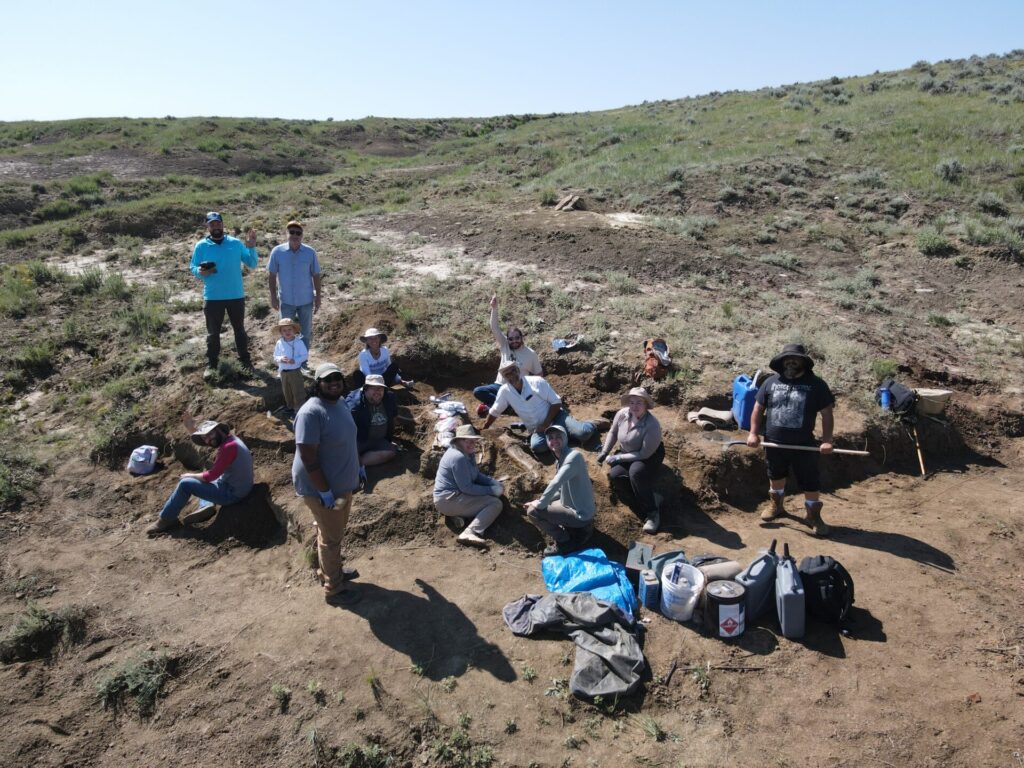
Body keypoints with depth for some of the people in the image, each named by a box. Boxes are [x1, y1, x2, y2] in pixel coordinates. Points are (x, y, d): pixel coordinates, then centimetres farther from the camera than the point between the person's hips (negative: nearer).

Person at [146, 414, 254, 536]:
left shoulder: (229, 447, -24)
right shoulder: (230, 439, 6)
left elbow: (211, 475, -21)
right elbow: (202, 436, 22)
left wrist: (190, 475, -3)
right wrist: (191, 428, 4)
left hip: (231, 493, -10)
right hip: (237, 488, 10)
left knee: (185, 484, -6)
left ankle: (166, 519, 9)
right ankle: (206, 507, 7)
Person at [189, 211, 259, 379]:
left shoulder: (236, 243, -1)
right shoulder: (201, 246, -2)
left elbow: (252, 264, -1)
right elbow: (192, 267, 3)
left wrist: (251, 247, -16)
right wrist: (200, 272, -19)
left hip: (236, 295, 1)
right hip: (212, 297, 0)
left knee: (239, 329, 13)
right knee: (213, 332, 8)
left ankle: (245, 360, 25)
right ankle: (211, 364, 18)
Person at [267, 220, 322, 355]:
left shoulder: (310, 252, -7)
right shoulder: (277, 251, -8)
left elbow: (316, 275, -1)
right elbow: (271, 275, -1)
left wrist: (318, 297, 0)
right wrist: (273, 296, -3)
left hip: (306, 300, 0)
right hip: (286, 300, 0)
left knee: (306, 333, 11)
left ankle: (303, 361, 26)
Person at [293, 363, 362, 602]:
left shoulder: (339, 403, 2)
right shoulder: (311, 412, -27)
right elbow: (308, 457, -28)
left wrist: (358, 466, 20)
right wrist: (324, 491, -25)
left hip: (343, 483, 9)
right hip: (322, 488, -9)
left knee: (336, 532, 25)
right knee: (331, 538, 7)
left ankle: (332, 569, 45)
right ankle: (333, 588, 24)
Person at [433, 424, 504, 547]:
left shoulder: (468, 454, 9)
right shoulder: (459, 457, -22)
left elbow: (477, 475, 17)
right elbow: (467, 488, -23)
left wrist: (496, 484, 0)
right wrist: (492, 490, -14)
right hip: (449, 500, -10)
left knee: (496, 492, 16)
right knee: (495, 503, -17)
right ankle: (470, 533, -34)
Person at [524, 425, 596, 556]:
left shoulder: (574, 456, -23)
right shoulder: (562, 458, 7)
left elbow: (555, 484, -34)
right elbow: (561, 489, 15)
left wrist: (540, 504, -20)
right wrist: (541, 500, 4)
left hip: (580, 514, -10)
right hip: (576, 508, 10)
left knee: (533, 511, -12)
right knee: (536, 504, 24)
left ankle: (565, 543, 3)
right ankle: (576, 529, 17)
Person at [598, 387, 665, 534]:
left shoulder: (652, 425, -32)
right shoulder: (622, 414, -16)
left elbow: (644, 454, -27)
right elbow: (613, 432, 4)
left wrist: (617, 458, -24)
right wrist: (605, 452, -4)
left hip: (650, 455, -5)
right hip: (627, 452, 5)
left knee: (636, 471, -37)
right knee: (614, 475, -23)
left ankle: (652, 512, -23)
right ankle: (651, 496, -7)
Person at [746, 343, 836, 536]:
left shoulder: (816, 385, -5)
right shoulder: (771, 382, 1)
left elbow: (827, 414, -4)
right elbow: (758, 408, 7)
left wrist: (827, 440, -13)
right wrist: (753, 433, -2)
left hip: (804, 444, -2)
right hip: (774, 442, 3)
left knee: (810, 482, 3)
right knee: (776, 475, 21)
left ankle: (813, 515, 21)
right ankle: (776, 505, 43)